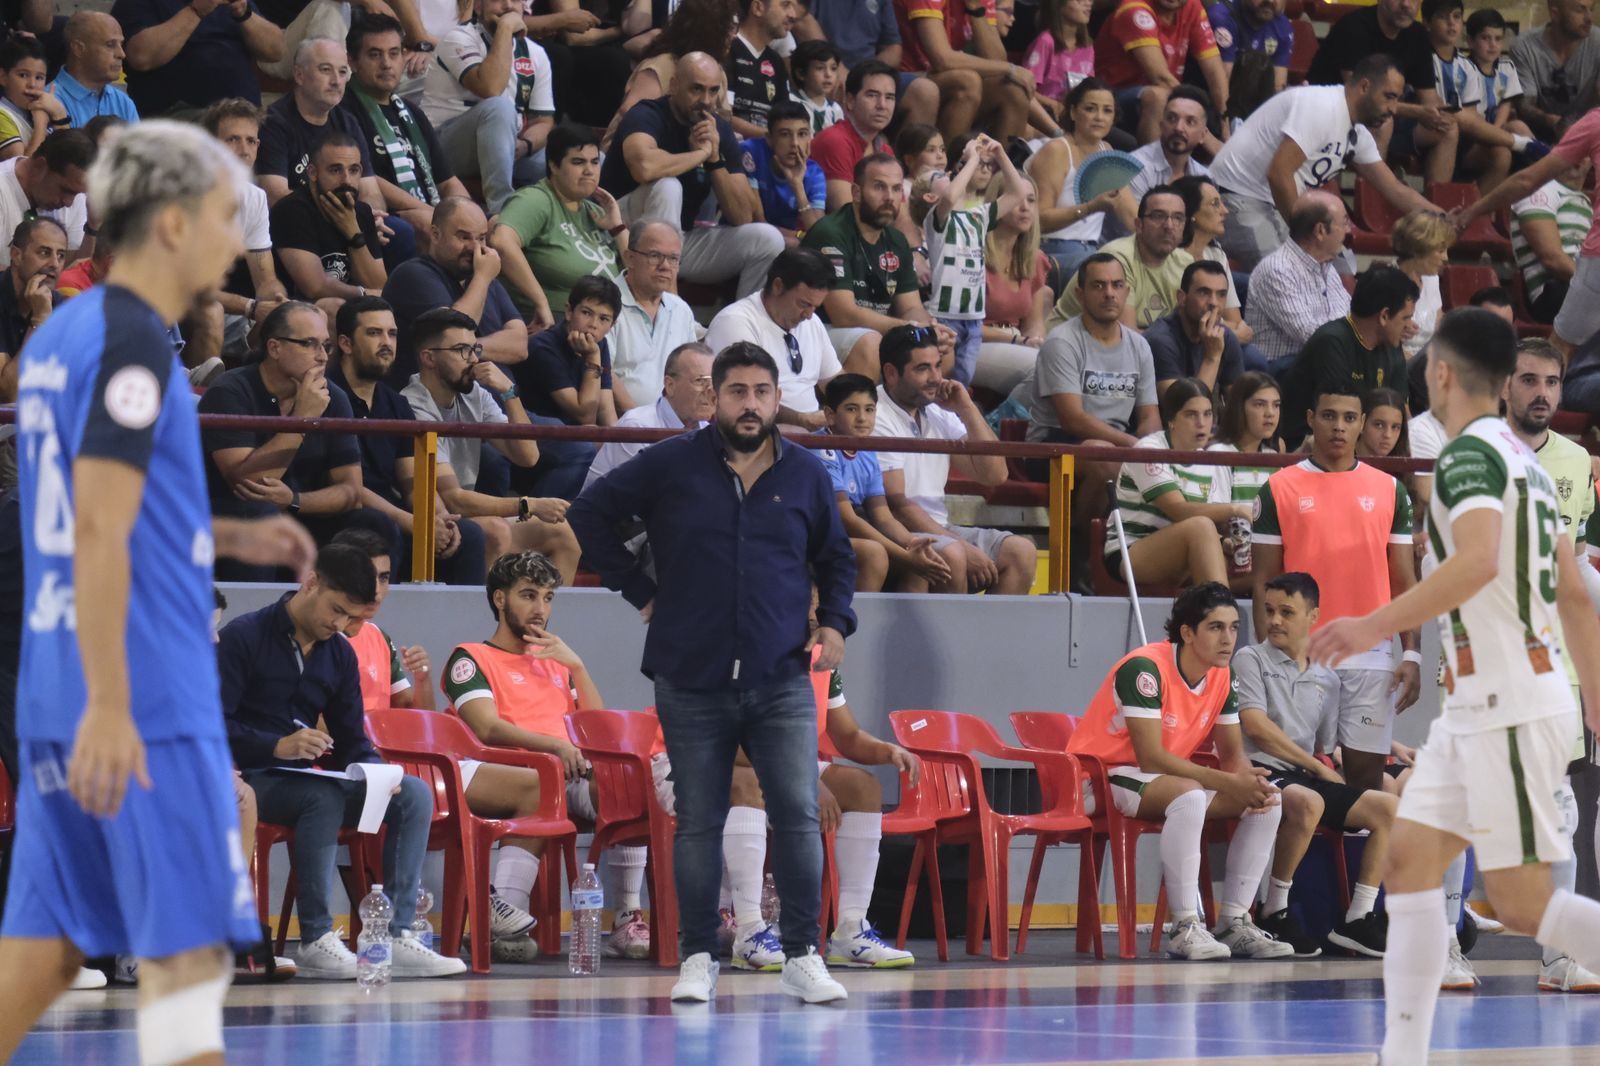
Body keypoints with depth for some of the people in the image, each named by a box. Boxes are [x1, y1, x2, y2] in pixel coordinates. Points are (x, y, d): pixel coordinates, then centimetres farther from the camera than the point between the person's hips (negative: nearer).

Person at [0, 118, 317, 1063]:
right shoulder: (133, 341, -12)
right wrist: (108, 705, -23)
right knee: (187, 947, -5)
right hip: (147, 701, -9)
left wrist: (231, 538, 20)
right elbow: (99, 535, -19)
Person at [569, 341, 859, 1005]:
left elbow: (835, 557, 22)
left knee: (798, 815, -9)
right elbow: (591, 514, 10)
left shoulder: (805, 475, 8)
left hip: (781, 683, 1)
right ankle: (698, 960, 13)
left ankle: (802, 958, -3)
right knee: (698, 823, 4)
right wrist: (640, 592, 5)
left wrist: (835, 622, 6)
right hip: (692, 683, -1)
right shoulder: (671, 466, 1)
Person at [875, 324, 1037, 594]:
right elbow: (894, 504, -17)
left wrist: (967, 410, 2)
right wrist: (963, 548, -21)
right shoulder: (876, 420, -11)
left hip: (938, 529, 8)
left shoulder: (938, 414, 13)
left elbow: (994, 475, 12)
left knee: (1020, 551, -8)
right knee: (951, 556, -33)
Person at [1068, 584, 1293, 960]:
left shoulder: (1222, 676, 2)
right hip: (1105, 777, -8)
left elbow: (1232, 753, 7)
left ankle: (1234, 923, -5)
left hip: (1168, 779, 8)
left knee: (1267, 803, -7)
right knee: (1189, 795, -37)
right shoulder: (1144, 668, -23)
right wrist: (1227, 782, -29)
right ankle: (1184, 929, -35)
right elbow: (1151, 758, -28)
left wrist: (1251, 781, -19)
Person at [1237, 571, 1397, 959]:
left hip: (1308, 778, 6)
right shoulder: (1251, 659, 3)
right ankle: (1275, 913, -24)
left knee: (1387, 807, -10)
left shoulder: (1327, 679, 19)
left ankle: (1357, 918, -11)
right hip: (1260, 771, -6)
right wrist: (1317, 766, -6)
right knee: (1306, 802, -38)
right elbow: (1255, 726, -9)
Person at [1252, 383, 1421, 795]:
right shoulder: (1280, 488, 4)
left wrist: (1411, 654, 1)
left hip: (1370, 654, 1)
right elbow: (1263, 580, 4)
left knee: (1367, 772, 1)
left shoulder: (1390, 490, 10)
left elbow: (1404, 580, 10)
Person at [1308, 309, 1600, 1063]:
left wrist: (1376, 626, -27)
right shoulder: (1523, 460, 18)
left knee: (1522, 903, -7)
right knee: (1410, 857, 6)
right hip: (1479, 704, 10)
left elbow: (1479, 561, -30)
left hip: (1512, 707, -10)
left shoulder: (1469, 452, -12)